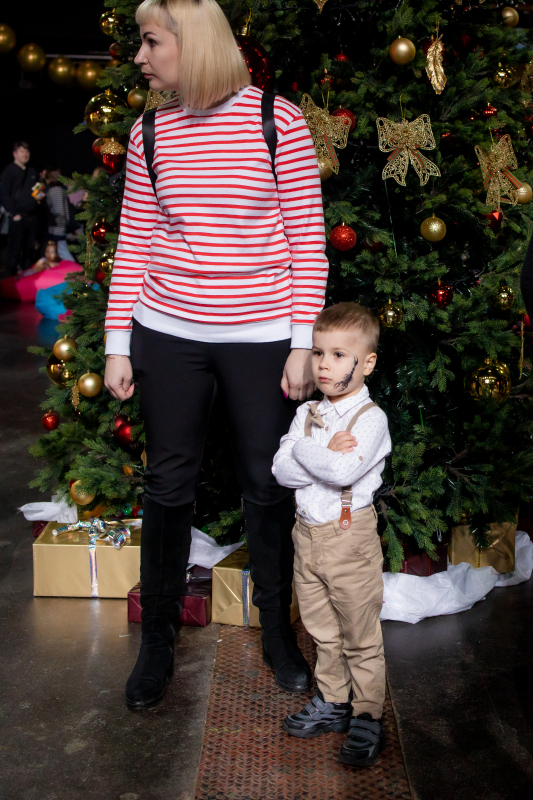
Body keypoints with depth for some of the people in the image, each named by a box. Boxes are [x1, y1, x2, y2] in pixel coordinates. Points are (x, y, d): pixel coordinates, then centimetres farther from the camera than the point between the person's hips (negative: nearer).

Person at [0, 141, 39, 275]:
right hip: (17, 217, -6)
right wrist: (14, 214, -14)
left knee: (29, 250, 9)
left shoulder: (32, 172, 18)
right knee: (14, 250, -4)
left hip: (31, 217, 6)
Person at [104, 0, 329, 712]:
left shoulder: (277, 120, -5)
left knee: (268, 488, 8)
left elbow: (307, 240, -4)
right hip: (167, 336, 3)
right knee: (168, 486, 8)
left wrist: (303, 343, -8)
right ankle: (157, 638, 26)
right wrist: (117, 345, 4)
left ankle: (277, 631, 29)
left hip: (260, 338, -2)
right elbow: (134, 246, 7)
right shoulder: (151, 133, 5)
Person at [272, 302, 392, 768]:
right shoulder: (307, 414, 6)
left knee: (361, 638, 6)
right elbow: (282, 470, -4)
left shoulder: (370, 418, -13)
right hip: (308, 534, 6)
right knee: (323, 632, 19)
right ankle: (333, 703, 34)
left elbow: (345, 472, -28)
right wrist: (325, 456, -19)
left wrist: (304, 451, -14)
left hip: (350, 537, -6)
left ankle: (367, 719, 19)